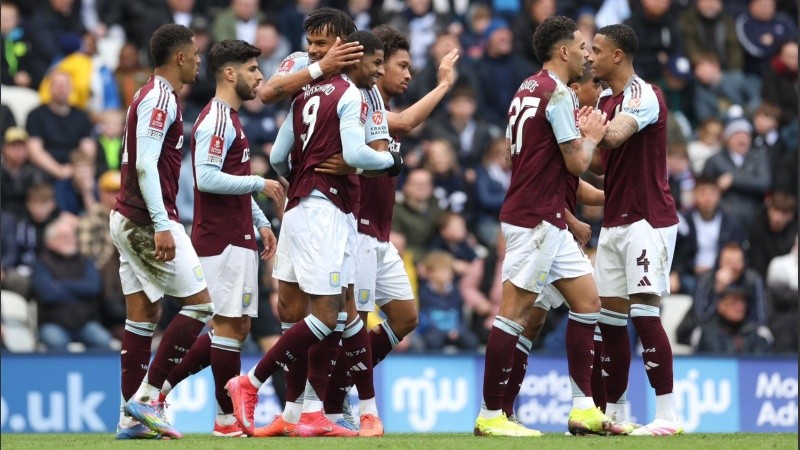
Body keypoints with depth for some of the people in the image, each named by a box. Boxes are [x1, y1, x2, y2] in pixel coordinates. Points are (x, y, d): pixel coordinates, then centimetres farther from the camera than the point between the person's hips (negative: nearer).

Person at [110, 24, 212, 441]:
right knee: (199, 305, -6)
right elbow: (146, 165, -21)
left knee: (142, 317, 7)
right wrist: (162, 227, -24)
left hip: (128, 219, 10)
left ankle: (131, 416, 5)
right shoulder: (160, 99, -13)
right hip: (148, 221, -10)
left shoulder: (149, 97, 17)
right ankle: (147, 397, -8)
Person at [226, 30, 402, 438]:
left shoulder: (307, 95, 16)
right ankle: (250, 383, -7)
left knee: (329, 314, 10)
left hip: (298, 206, 9)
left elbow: (277, 157, 18)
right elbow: (354, 153, -20)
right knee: (325, 316, -9)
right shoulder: (351, 97, -7)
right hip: (325, 210, -9)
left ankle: (312, 415, 7)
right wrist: (390, 160, -2)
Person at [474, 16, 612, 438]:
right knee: (514, 313, -8)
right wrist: (590, 137, 7)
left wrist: (580, 133, 16)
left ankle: (584, 409, 10)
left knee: (587, 301, 11)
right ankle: (490, 415, -6)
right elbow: (577, 163, -12)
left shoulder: (529, 89, 16)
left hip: (546, 220, 10)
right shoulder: (558, 93, -13)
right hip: (534, 220, -10)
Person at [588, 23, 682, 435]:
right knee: (609, 316, 8)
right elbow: (596, 161, 21)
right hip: (614, 223, 9)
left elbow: (615, 136, -30)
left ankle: (667, 414, -12)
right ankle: (614, 412, 15)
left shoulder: (643, 95, -12)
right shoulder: (605, 99, 15)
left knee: (644, 313, -13)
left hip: (647, 221, -9)